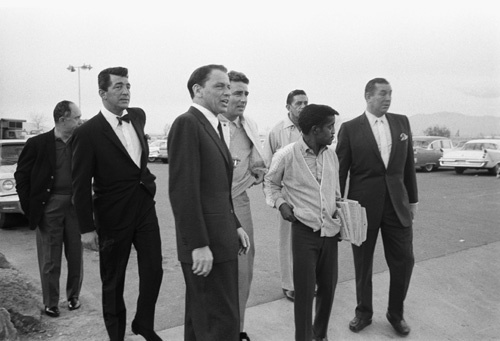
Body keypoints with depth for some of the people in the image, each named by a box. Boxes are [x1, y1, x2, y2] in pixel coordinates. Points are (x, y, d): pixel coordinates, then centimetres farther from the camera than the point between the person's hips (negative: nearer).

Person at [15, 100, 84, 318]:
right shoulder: (37, 144, -4)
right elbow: (21, 175, 0)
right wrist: (30, 207, -4)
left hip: (75, 206, 2)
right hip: (49, 206, -2)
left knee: (75, 255, 11)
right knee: (50, 259, 6)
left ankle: (73, 296, 29)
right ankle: (50, 303, 21)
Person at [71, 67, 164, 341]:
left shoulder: (138, 116, 4)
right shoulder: (88, 132, -12)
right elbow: (81, 185, -11)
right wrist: (87, 228, -11)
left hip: (145, 207, 5)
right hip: (113, 216, -4)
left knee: (153, 271, 7)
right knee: (113, 280, 11)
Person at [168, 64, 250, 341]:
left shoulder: (213, 126, 15)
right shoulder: (187, 123, -14)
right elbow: (182, 190, -20)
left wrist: (235, 226, 13)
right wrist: (199, 245, -21)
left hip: (220, 238, 9)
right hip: (205, 245, -9)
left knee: (201, 318, 20)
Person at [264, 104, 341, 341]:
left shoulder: (331, 155, 5)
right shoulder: (286, 155, -10)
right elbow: (270, 183, 6)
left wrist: (339, 208, 13)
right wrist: (280, 203, -7)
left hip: (331, 230, 5)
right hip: (304, 231, -4)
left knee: (328, 286, 12)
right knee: (304, 290, 1)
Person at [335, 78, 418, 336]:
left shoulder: (402, 122, 5)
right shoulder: (350, 128, -6)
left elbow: (408, 163, 10)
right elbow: (340, 171, -4)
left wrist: (413, 199, 10)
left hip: (397, 204, 3)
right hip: (363, 205, -3)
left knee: (404, 260, 6)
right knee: (363, 264, 10)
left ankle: (396, 312, 29)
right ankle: (363, 312, 31)